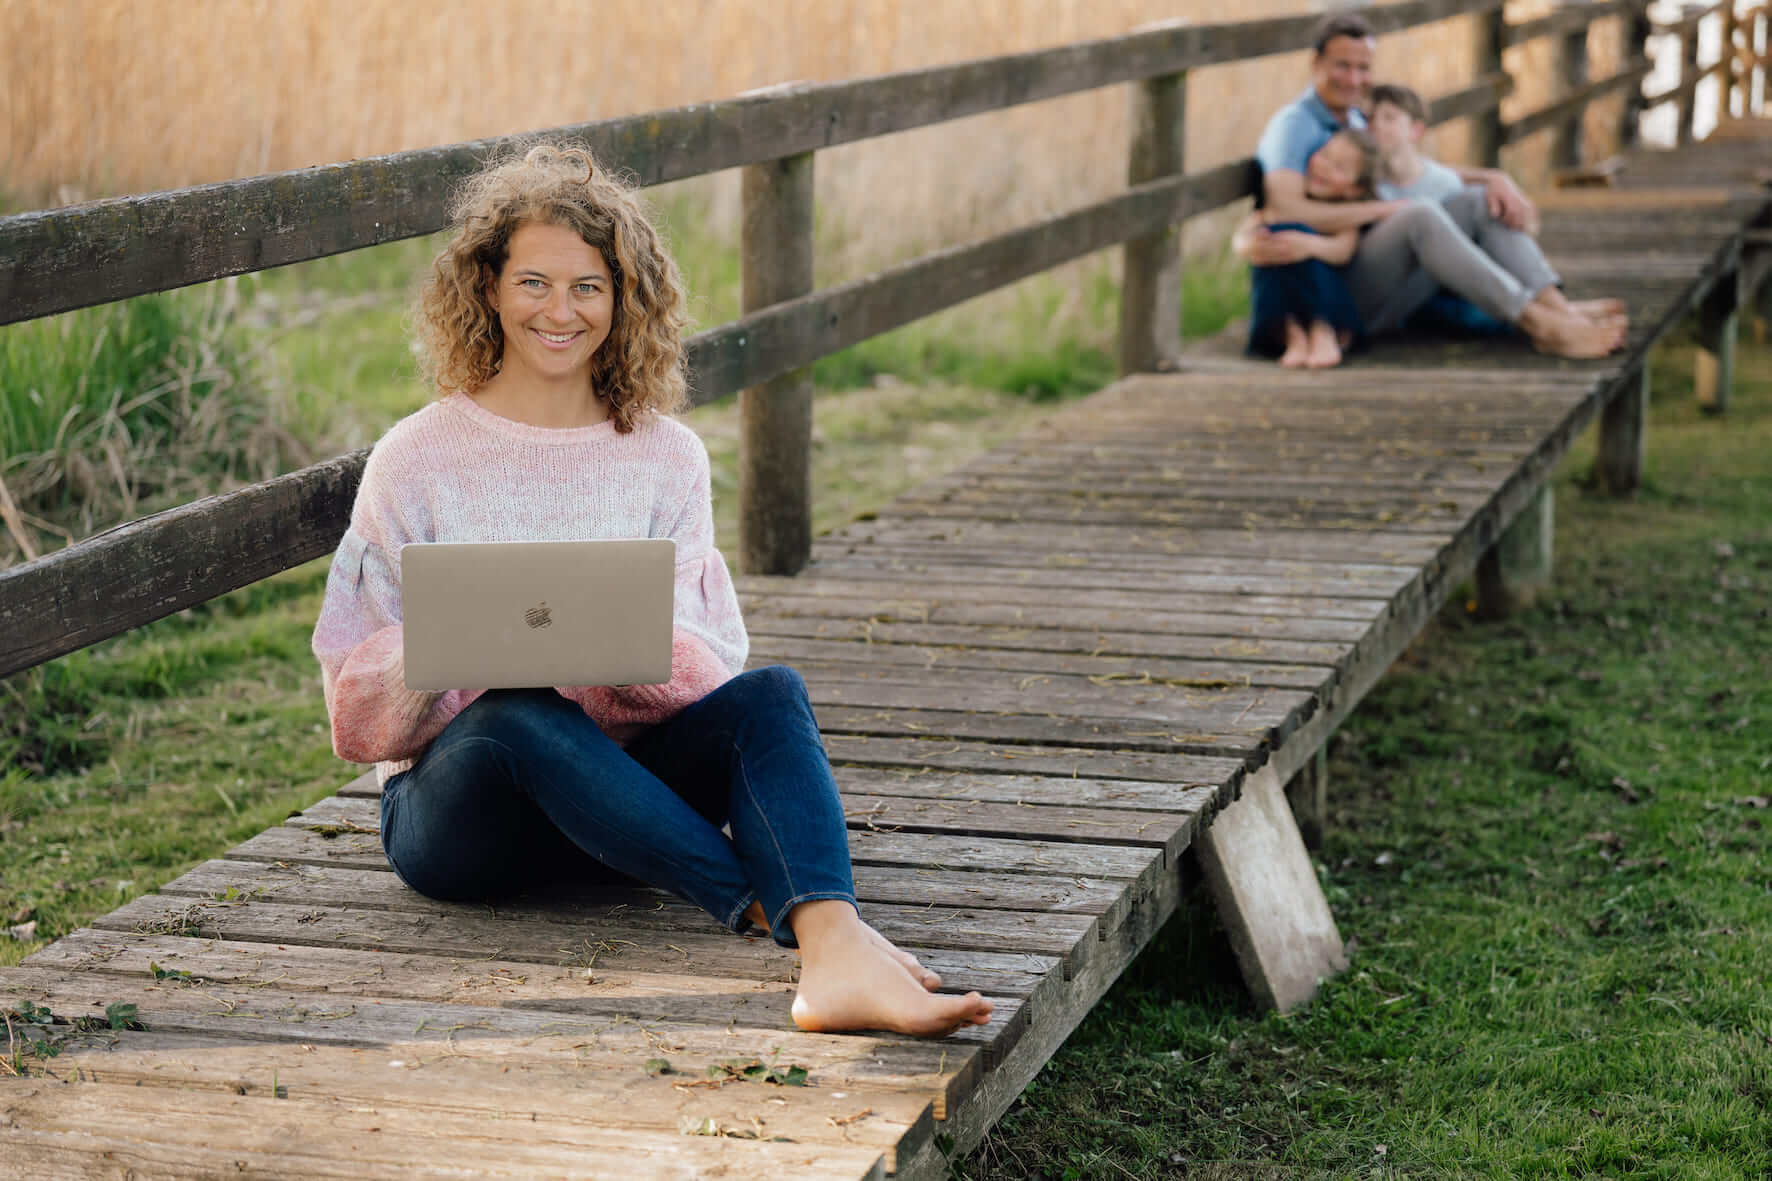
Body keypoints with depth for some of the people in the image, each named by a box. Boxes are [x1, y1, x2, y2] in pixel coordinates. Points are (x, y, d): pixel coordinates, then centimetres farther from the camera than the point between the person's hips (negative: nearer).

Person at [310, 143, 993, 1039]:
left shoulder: (666, 456, 9)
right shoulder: (418, 460, 3)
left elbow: (710, 670, 1)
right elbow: (358, 708, 0)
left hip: (622, 782, 2)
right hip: (458, 803, -2)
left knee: (771, 694, -28)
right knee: (515, 719, -37)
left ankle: (837, 953, -55)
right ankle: (770, 907, -42)